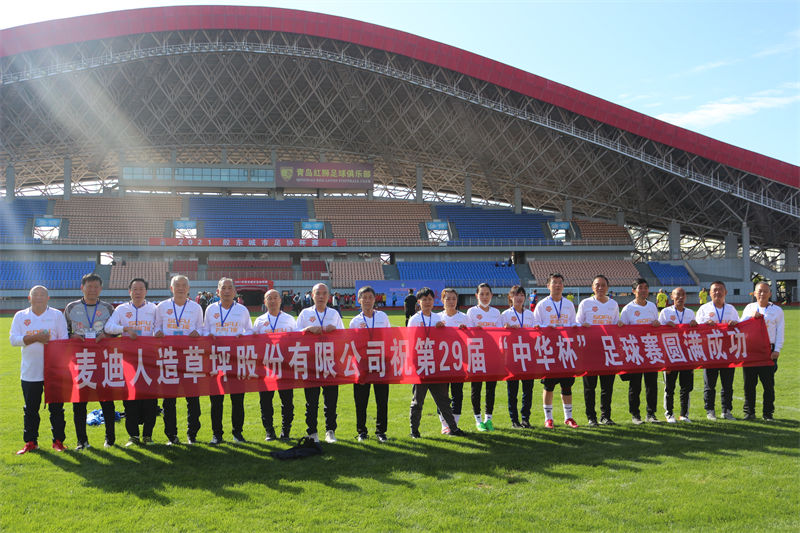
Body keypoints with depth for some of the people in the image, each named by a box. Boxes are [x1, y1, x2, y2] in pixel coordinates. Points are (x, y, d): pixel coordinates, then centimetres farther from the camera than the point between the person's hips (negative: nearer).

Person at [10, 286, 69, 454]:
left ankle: (58, 440, 12)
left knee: (56, 407, 2)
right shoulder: (20, 316, 9)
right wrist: (36, 338, -13)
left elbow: (64, 340, 4)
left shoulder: (57, 315, 6)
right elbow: (13, 339, -2)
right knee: (30, 408, 6)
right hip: (29, 371, 1)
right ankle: (30, 442, 17)